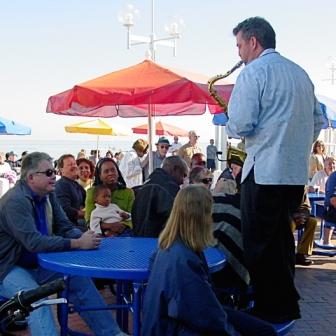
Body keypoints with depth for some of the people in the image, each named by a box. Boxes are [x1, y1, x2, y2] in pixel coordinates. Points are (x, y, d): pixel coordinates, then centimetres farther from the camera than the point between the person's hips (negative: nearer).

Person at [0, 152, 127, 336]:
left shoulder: (48, 195, 2)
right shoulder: (15, 201, -24)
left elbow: (64, 227, 3)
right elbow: (34, 242, -33)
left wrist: (84, 237, -20)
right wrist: (78, 244, -31)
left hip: (37, 263, 8)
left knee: (79, 278, -2)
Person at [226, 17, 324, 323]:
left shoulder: (254, 72, -9)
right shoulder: (300, 72, 15)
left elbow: (241, 125, -16)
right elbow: (318, 121, 18)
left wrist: (230, 126, 5)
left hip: (264, 172, -8)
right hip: (296, 173, 8)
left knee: (260, 243, 2)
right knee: (281, 238, 18)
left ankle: (270, 311, 7)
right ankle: (287, 304, 26)